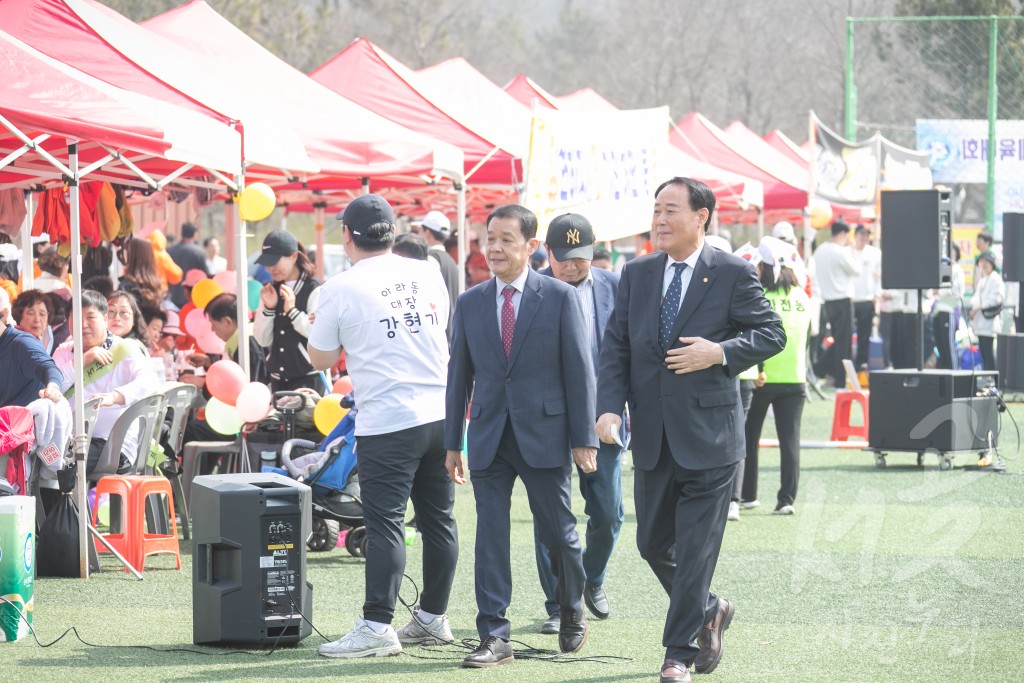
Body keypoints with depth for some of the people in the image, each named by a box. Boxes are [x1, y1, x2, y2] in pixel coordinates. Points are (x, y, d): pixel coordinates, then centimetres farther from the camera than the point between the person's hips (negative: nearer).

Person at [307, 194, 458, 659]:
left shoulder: (342, 289, -7)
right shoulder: (428, 276, 7)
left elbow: (320, 359, 2)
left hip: (386, 423, -5)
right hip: (440, 413, 5)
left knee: (385, 524, -4)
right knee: (438, 519, 12)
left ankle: (377, 627, -6)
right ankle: (433, 618, 20)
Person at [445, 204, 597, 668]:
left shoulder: (560, 297, -1)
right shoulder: (470, 303, 8)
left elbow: (579, 369, -2)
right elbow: (459, 376, 11)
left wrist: (583, 438, -7)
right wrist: (453, 443, 8)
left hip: (543, 434, -2)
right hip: (489, 436, 2)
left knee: (558, 534, 6)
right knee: (490, 535, -1)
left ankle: (572, 612, 31)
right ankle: (494, 637, 1)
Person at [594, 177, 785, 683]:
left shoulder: (734, 274, -4)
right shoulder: (636, 275, 8)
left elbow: (772, 334, -2)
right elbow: (615, 347, 7)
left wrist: (720, 352, -18)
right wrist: (610, 407, -6)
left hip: (708, 434, -5)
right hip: (653, 437, 5)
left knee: (695, 550, -3)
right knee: (653, 545, 10)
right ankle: (707, 612, 33)